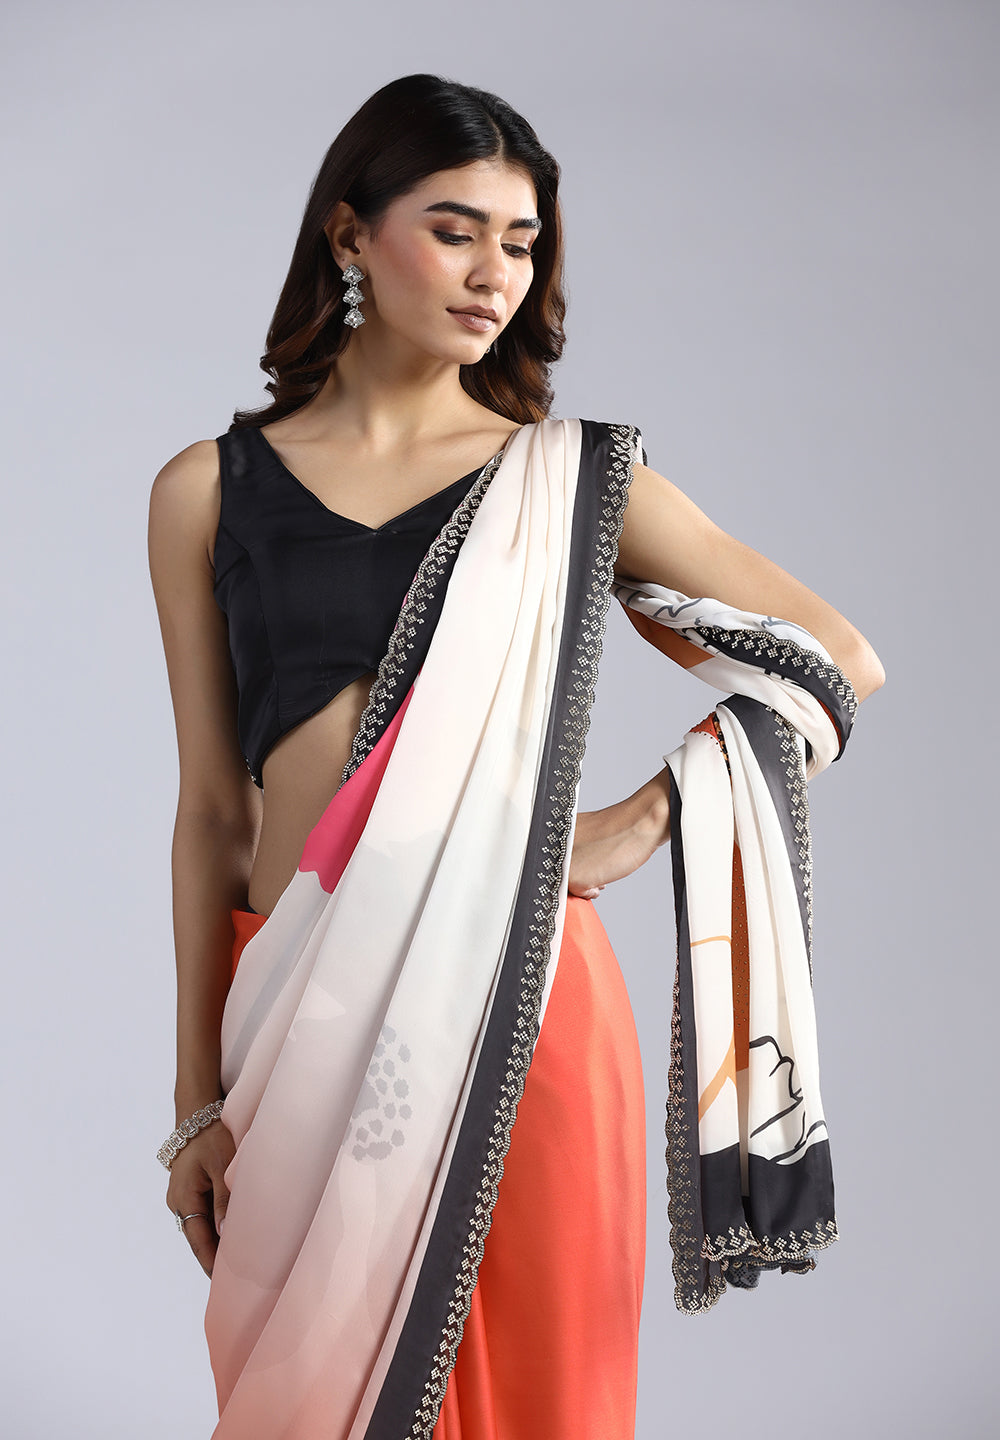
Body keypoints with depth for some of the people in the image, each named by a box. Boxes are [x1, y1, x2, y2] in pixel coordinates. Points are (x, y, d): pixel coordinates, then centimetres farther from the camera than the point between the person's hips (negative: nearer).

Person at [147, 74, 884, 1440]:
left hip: (518, 1004, -1)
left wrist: (639, 824, -2)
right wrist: (199, 1098, 7)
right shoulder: (211, 491, 7)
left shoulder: (575, 481, 5)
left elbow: (839, 661, 8)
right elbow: (213, 811, 7)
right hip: (301, 1019, 1)